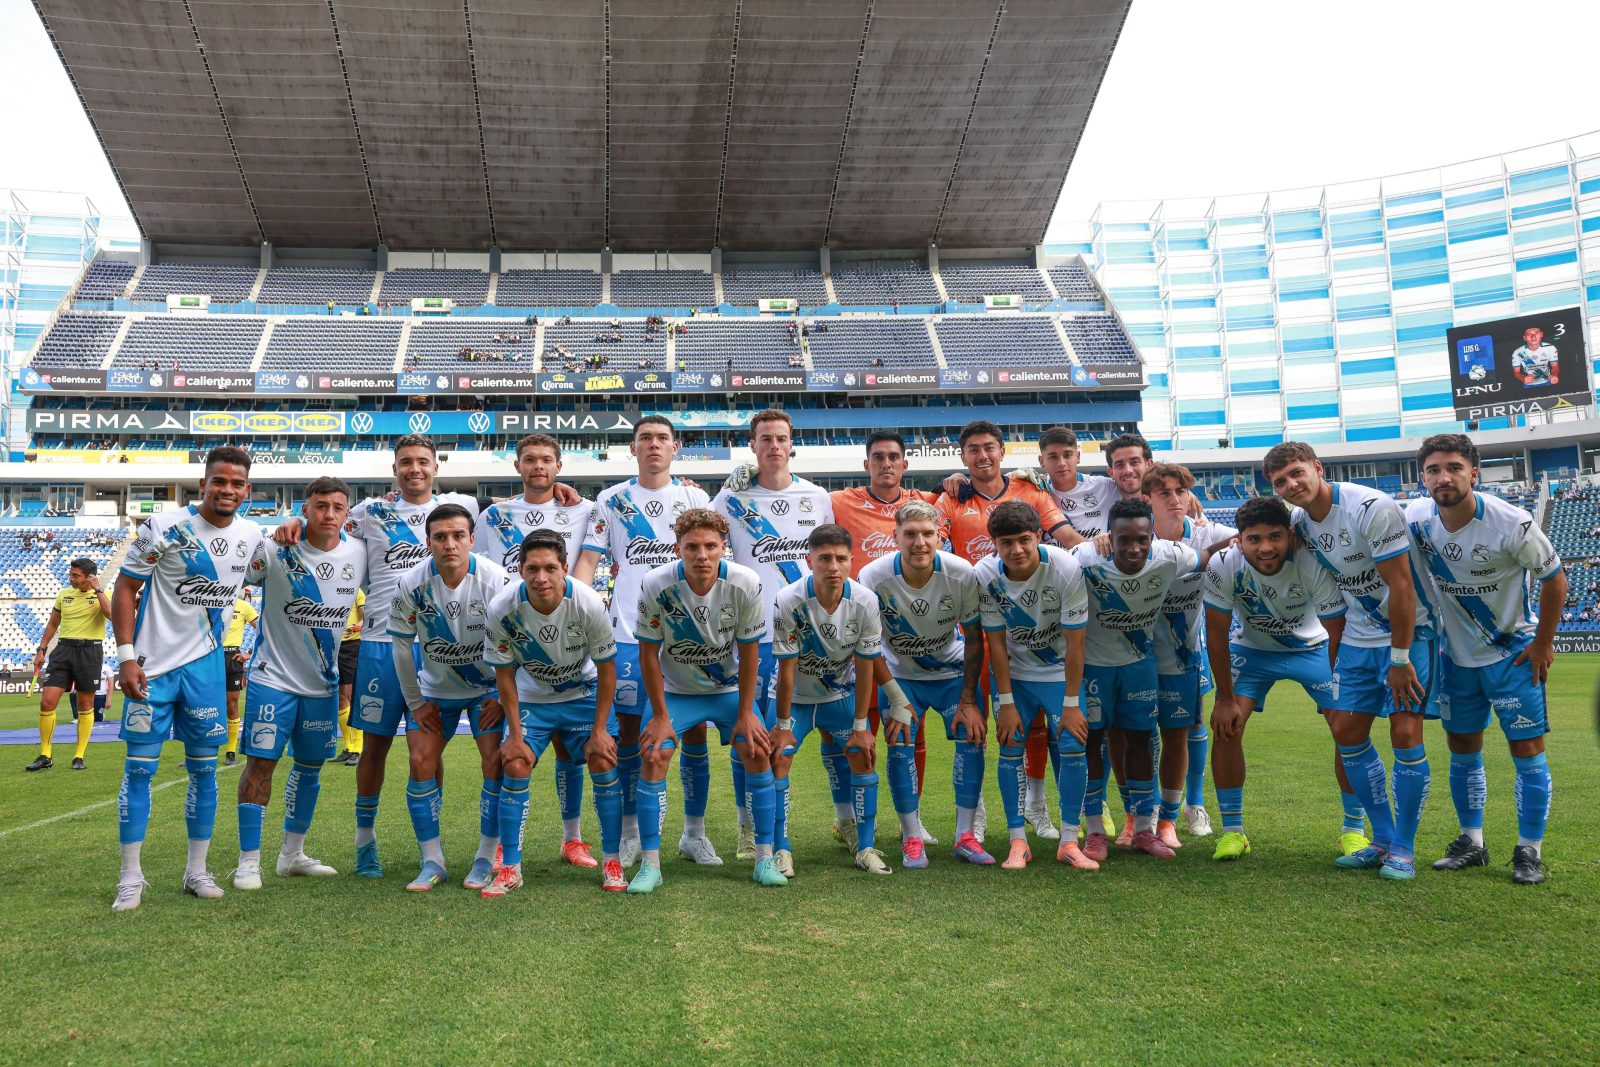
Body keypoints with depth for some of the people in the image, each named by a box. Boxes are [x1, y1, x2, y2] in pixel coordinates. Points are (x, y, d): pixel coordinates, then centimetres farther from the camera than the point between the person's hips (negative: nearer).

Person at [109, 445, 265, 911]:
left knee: (204, 767, 7)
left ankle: (197, 870, 18)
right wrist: (126, 656, -13)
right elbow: (125, 588, -6)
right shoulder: (163, 528, -11)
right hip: (153, 663, -3)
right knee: (139, 766, 0)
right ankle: (131, 877, 9)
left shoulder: (251, 535, 2)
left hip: (206, 664, 4)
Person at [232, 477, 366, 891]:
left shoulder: (359, 553, -4)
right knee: (260, 762, -6)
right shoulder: (274, 550, -13)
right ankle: (248, 860, 7)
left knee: (310, 764, 12)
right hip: (274, 675, -4)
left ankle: (292, 854, 27)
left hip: (324, 682, 4)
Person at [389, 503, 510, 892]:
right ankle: (432, 863, 7)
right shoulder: (412, 584, -18)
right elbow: (401, 644, -5)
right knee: (421, 762, -6)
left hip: (488, 688, -2)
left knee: (495, 762, -12)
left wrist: (503, 697, -10)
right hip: (434, 688, 2)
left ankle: (486, 860, 2)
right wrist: (415, 703, -2)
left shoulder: (495, 580, -23)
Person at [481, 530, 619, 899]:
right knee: (515, 767, -11)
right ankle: (510, 868, 3)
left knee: (604, 764, -11)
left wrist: (599, 730, -13)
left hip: (584, 694, -1)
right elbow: (504, 674, -11)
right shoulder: (502, 609, -26)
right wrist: (515, 735, -11)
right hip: (531, 698, 1)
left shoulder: (589, 604, -28)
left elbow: (606, 670, -14)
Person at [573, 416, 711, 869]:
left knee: (694, 731, 2)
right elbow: (588, 560, 3)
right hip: (629, 632, 0)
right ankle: (630, 832, 18)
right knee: (628, 729, 4)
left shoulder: (695, 498, 8)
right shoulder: (611, 500, 7)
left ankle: (695, 831, 16)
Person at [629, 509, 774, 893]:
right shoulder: (655, 585, -26)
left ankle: (765, 858, 3)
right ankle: (650, 864, -3)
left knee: (757, 752, -11)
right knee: (654, 756, -16)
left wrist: (745, 712, -8)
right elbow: (648, 653, -14)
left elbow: (749, 652, -11)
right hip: (675, 690, -1)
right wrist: (660, 716, -11)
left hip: (729, 688, 1)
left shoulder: (745, 584, -24)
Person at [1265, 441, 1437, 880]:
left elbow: (1401, 587, -21)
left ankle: (1403, 849, 6)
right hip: (1358, 636, 7)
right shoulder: (1299, 521, 0)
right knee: (1347, 731, 4)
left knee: (1405, 733, -10)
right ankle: (1382, 839, 19)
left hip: (1409, 629, -7)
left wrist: (1400, 658, -19)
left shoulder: (1373, 508, -22)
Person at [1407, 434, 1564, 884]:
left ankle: (1530, 850, 10)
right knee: (1462, 749, 11)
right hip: (1457, 654, 4)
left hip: (1514, 652, -4)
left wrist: (1542, 643, -7)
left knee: (1527, 749, -3)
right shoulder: (1415, 518, -13)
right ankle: (1472, 842, 24)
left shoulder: (1512, 523, -23)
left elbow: (1555, 580, -11)